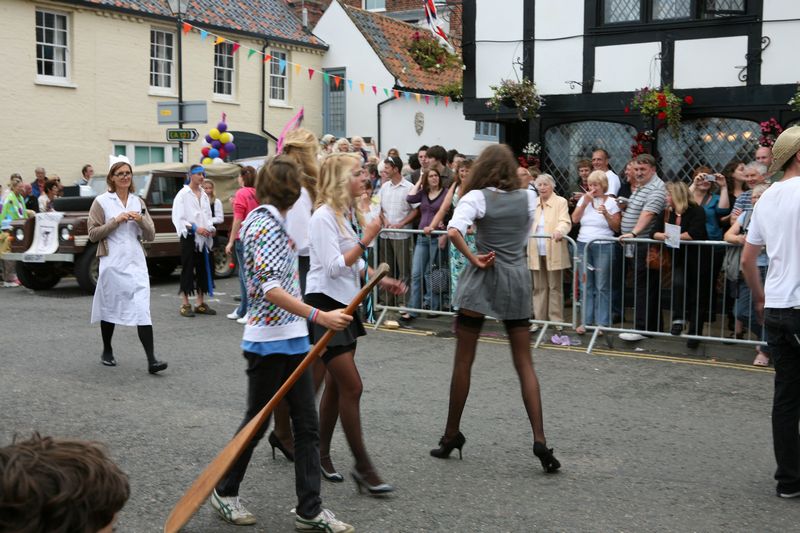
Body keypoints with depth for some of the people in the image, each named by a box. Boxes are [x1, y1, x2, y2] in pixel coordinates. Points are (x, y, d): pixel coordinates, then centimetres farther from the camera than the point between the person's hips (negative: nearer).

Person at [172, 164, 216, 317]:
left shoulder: (204, 195, 13)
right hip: (189, 237, -6)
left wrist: (211, 228, -1)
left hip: (203, 238, 6)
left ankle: (200, 304, 17)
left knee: (203, 269, 8)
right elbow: (177, 219, -12)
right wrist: (195, 228, -19)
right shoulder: (183, 194, -7)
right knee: (188, 270, -2)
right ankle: (185, 305, 4)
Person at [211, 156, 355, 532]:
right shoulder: (265, 225, -16)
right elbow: (271, 289, -26)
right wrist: (319, 317, -32)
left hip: (292, 338, 9)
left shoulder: (272, 221, 13)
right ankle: (224, 492, 28)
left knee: (306, 424, 6)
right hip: (268, 341, -9)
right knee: (257, 422, 7)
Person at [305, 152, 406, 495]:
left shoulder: (350, 214, 12)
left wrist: (382, 281, 7)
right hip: (324, 305, -9)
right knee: (352, 387, -8)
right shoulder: (324, 216, -16)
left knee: (336, 386, 13)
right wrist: (366, 239, -19)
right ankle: (362, 466, 1)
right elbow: (334, 266, -21)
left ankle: (321, 455, 26)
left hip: (345, 305, 9)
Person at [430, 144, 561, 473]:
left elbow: (453, 232, -23)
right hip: (516, 278, 3)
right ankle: (539, 440, -2)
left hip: (483, 279, -3)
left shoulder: (476, 197, -7)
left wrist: (472, 257, -12)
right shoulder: (527, 198, 5)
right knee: (524, 363, 7)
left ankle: (452, 435, 19)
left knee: (463, 362, 9)